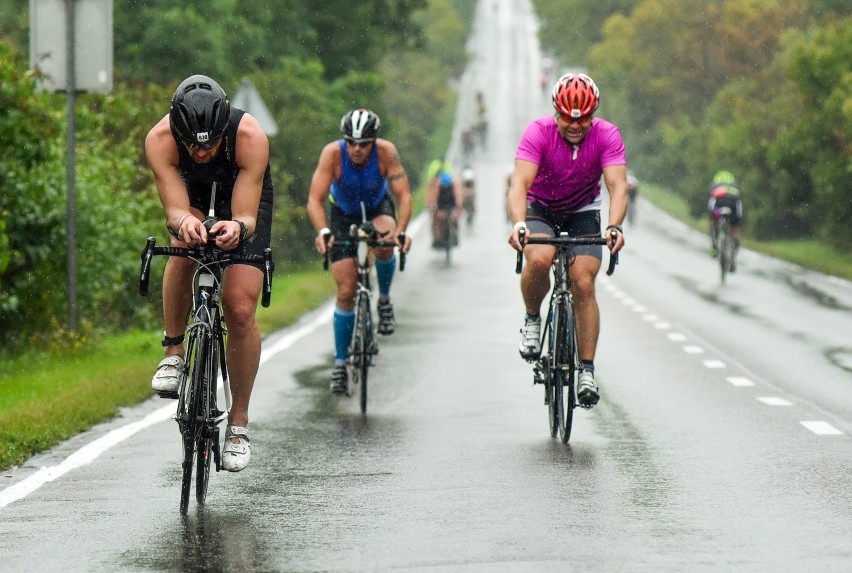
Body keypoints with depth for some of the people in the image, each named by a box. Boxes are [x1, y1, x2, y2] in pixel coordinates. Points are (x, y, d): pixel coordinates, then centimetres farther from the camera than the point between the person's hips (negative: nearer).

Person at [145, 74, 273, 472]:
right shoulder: (159, 140, -35)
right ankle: (174, 350, -15)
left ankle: (239, 423, 2)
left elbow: (247, 216, -38)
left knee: (240, 310, -13)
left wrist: (238, 228, -61)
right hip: (193, 198, 1)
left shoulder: (250, 137, -38)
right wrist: (183, 223, -61)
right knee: (185, 244, -35)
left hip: (245, 203, -1)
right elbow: (174, 210, -38)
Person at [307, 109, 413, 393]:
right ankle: (340, 362, 3)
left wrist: (401, 230, -49)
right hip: (343, 214, 0)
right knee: (346, 292, -7)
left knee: (384, 244, -36)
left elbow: (404, 195, -32)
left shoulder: (386, 152, -29)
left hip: (378, 208, 0)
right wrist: (323, 231, -52)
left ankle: (385, 300, -7)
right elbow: (315, 199, -34)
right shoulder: (332, 153, -30)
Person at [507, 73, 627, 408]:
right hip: (541, 208, -1)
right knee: (539, 260, -32)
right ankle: (532, 319, -4)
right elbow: (520, 183, -36)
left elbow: (617, 186, -32)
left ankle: (587, 370, -5)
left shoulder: (606, 136, -22)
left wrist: (614, 226, -51)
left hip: (583, 212, 1)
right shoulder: (538, 132, -26)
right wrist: (518, 223, -55)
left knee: (584, 285, -14)